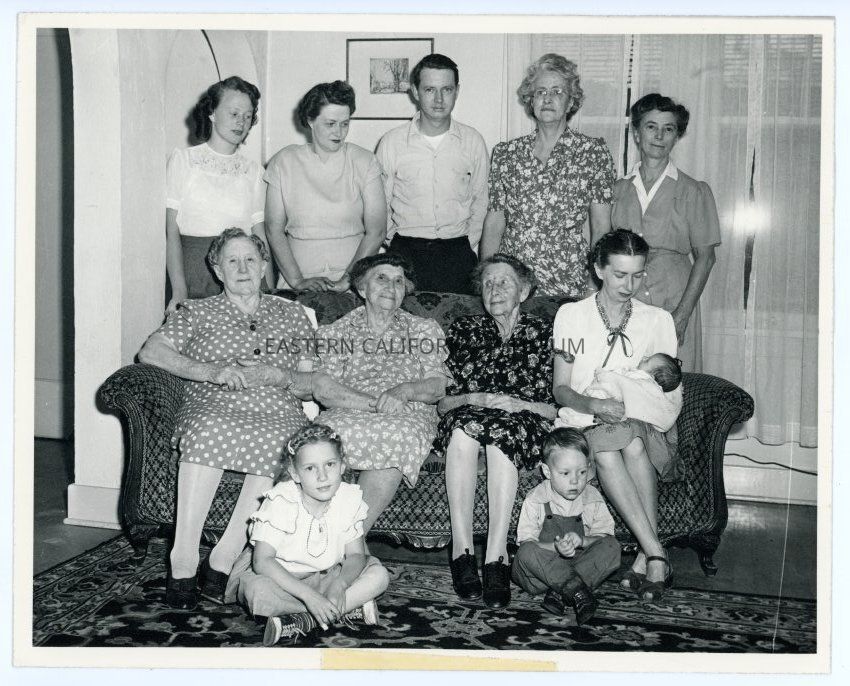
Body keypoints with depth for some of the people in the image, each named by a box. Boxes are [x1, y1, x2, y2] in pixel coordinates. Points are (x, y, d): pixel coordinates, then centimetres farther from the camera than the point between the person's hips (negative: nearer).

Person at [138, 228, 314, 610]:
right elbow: (150, 352, 4)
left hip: (278, 413, 1)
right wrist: (211, 371, -10)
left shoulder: (291, 314, 23)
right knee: (209, 431, -38)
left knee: (278, 441, -37)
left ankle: (223, 558, -33)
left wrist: (278, 376, -5)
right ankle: (183, 561, -34)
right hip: (214, 407, 0)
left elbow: (314, 385, 16)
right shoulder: (198, 312, 21)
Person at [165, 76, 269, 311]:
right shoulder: (182, 159, 3)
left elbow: (260, 235, 10)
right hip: (193, 264, -2)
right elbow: (171, 231, -3)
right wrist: (179, 290, -13)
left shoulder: (253, 171, 12)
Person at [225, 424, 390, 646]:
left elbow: (356, 554, -8)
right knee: (258, 592, -38)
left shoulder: (349, 499, -13)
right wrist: (309, 595, -38)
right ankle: (350, 609, -26)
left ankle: (303, 621, -27)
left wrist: (339, 584, -31)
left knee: (378, 575, -16)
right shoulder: (281, 502, -24)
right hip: (277, 575, -4)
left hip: (323, 576, 4)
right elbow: (262, 561, -29)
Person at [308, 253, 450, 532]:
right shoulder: (333, 332, 16)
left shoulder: (425, 329, 20)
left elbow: (437, 387, 8)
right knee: (331, 431, -36)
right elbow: (321, 388, 0)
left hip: (409, 416, 0)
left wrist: (404, 391, -15)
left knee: (399, 436, -37)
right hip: (347, 416, 0)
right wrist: (375, 404, -14)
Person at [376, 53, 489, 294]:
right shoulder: (391, 142, 0)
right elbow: (380, 206, 8)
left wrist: (469, 247, 6)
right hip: (405, 251, -1)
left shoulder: (473, 141, 4)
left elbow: (480, 203, 12)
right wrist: (393, 245, 3)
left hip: (457, 252, 1)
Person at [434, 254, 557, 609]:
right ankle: (461, 550, -37)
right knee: (464, 426, -35)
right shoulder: (463, 331, 19)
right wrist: (472, 399, -8)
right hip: (465, 417, 2)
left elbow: (559, 407, 6)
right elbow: (441, 402, 11)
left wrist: (519, 403, -10)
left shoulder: (543, 334, 13)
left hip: (524, 424, -1)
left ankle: (496, 558, -41)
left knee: (501, 434, -37)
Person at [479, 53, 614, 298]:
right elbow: (494, 223, 7)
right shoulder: (505, 153, 6)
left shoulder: (593, 151, 0)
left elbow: (601, 227, -1)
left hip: (567, 287, -2)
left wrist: (597, 287, -7)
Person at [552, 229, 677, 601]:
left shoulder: (658, 320, 11)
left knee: (633, 444, -36)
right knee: (606, 452, -36)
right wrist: (592, 404, -18)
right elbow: (561, 389, 4)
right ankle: (656, 554, -36)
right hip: (584, 420, -1)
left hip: (640, 422, 1)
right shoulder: (571, 315, 7)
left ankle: (644, 557, -33)